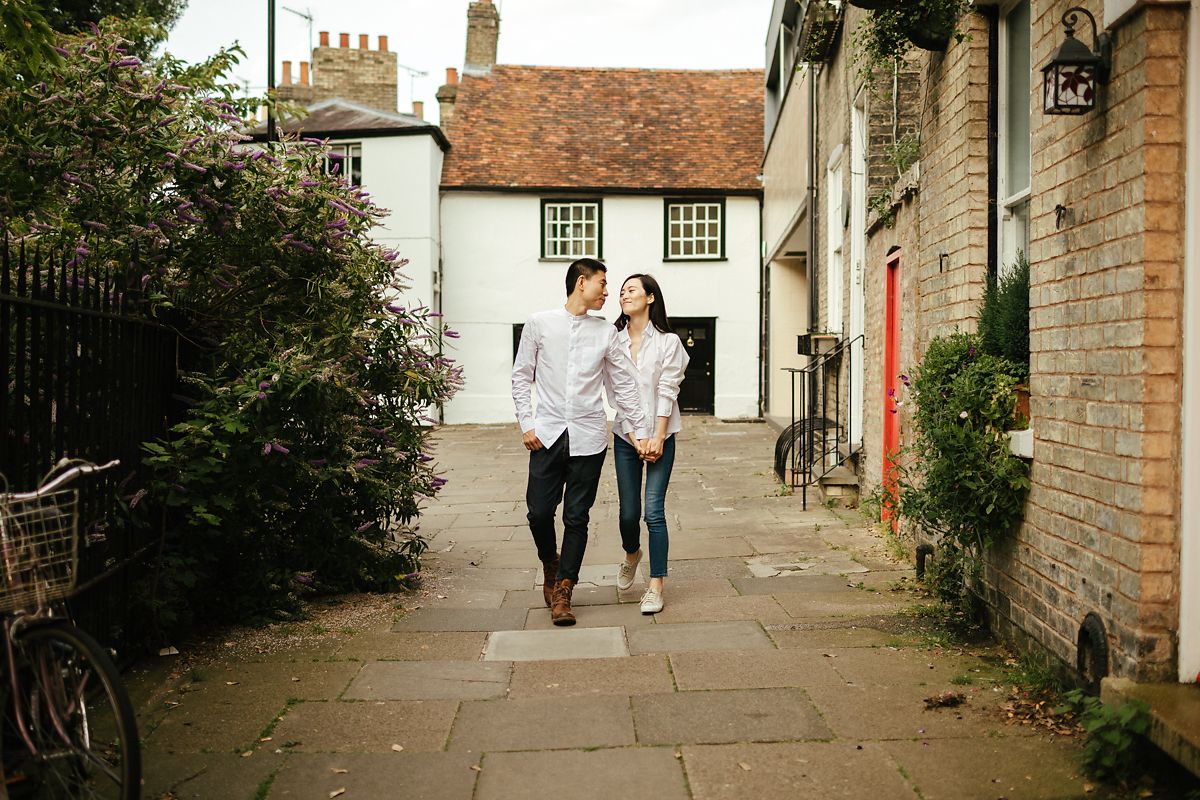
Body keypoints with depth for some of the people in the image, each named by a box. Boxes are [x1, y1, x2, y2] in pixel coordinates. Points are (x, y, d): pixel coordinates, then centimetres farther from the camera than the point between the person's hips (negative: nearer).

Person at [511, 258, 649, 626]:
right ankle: (550, 563, 30)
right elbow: (522, 377, 6)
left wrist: (639, 432, 8)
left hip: (588, 436, 1)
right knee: (539, 512, -1)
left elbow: (623, 386, 11)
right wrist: (527, 424, -2)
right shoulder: (540, 323, 3)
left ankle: (563, 591, 14)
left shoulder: (606, 333, 8)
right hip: (548, 434, -1)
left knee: (577, 517, 3)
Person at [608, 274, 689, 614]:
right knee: (629, 512, 8)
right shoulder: (615, 340, 6)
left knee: (654, 511, -7)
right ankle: (631, 554, 40)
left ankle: (656, 586, 1)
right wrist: (636, 437, -5)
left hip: (660, 436, -3)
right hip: (625, 436, 3)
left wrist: (657, 437, -14)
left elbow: (667, 392, -8)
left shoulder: (668, 341, -2)